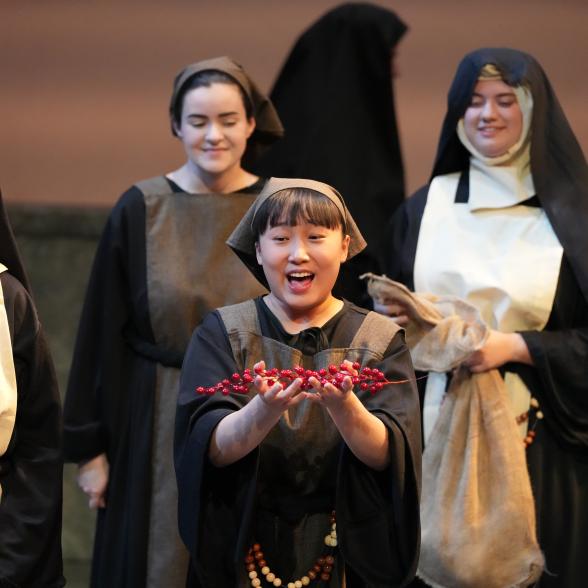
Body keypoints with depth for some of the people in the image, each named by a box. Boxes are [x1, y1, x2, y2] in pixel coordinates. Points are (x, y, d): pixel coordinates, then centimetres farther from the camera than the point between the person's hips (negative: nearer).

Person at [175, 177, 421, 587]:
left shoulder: (379, 340, -2)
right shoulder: (222, 334, -3)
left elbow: (387, 455, -14)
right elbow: (212, 449, -15)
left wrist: (343, 405, -32)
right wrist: (265, 410, -33)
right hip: (242, 550, 0)